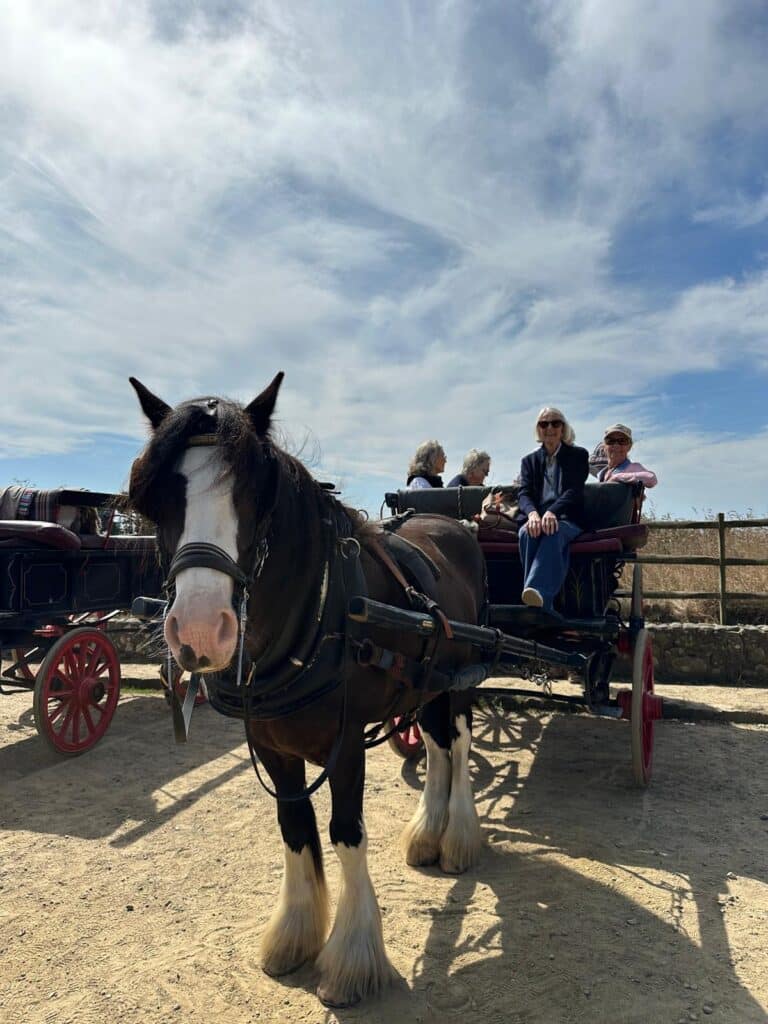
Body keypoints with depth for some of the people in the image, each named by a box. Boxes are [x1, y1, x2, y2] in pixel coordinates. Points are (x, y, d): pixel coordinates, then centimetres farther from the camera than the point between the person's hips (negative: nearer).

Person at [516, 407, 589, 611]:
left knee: (554, 532, -38)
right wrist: (532, 514, -22)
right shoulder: (529, 461, 21)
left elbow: (575, 491, -4)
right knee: (528, 533, -35)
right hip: (535, 518, 2)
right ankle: (543, 608, -43)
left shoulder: (578, 455, 14)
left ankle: (537, 590, -58)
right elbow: (524, 493, 4)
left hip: (566, 520, -2)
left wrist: (552, 512, -25)